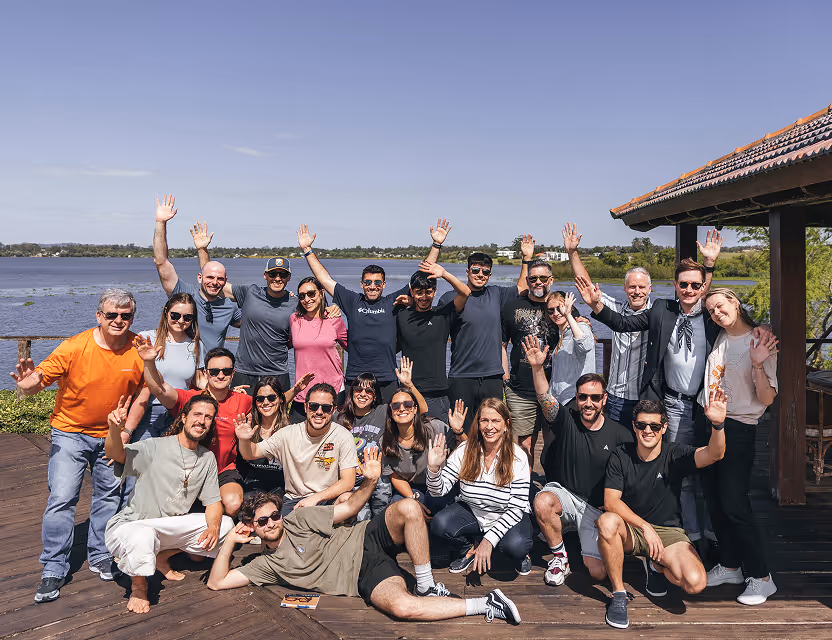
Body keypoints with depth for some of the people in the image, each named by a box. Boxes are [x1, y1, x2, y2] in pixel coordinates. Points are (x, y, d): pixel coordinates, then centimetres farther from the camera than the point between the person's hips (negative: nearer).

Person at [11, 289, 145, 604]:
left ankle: (100, 555, 30)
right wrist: (28, 384, -41)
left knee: (109, 495, 11)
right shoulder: (75, 347, -19)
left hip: (112, 435, 3)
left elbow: (143, 392, 1)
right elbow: (38, 381, -18)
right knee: (61, 498, -8)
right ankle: (54, 569, 6)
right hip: (70, 432, -2)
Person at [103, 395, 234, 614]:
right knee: (143, 536, -41)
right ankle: (139, 585, -6)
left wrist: (213, 527, -17)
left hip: (170, 527, 6)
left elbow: (213, 501, 4)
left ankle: (162, 557, 9)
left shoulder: (207, 458, 4)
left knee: (225, 524, -7)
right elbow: (115, 454, -31)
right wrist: (115, 429, -53)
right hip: (130, 525, -6)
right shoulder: (155, 447, -15)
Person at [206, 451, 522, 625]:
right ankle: (485, 605, -21)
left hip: (368, 541, 1)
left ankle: (426, 586, -16)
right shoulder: (267, 565, 9)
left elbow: (348, 509, 5)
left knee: (408, 508, -33)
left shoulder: (297, 519, 7)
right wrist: (231, 540, -3)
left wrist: (370, 482, -13)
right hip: (365, 578, -1)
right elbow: (217, 582, 5)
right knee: (402, 606, -35)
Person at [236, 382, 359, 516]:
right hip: (294, 499, 1)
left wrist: (315, 498, -22)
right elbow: (252, 454, 7)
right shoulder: (288, 434, 0)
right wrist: (244, 440, -18)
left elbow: (348, 481, -10)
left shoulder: (343, 437, -6)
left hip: (329, 499, -1)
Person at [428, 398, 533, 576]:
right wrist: (433, 468, -32)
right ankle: (468, 550, 8)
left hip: (508, 516, -2)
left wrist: (489, 540, -26)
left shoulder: (518, 457, -17)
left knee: (515, 546, -33)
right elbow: (438, 490, -10)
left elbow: (517, 507, -18)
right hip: (472, 511, 3)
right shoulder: (465, 451, -11)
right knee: (440, 524, -25)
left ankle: (520, 554, 6)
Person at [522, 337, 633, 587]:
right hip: (564, 494, 0)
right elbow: (546, 399, -26)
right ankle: (559, 556, -7)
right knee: (542, 502, -36)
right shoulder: (567, 421, -6)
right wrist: (537, 368, -43)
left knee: (598, 572, -14)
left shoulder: (621, 435, -4)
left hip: (597, 508, 0)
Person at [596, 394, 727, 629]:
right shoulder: (620, 457, -6)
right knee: (607, 521, -35)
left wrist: (718, 424, -46)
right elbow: (610, 501, -14)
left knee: (695, 582, -26)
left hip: (668, 532, 0)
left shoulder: (674, 455, -7)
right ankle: (618, 595, -16)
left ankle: (655, 565, 10)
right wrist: (645, 527, -26)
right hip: (630, 529, 0)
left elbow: (714, 454, -25)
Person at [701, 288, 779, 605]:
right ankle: (729, 566, 27)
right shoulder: (717, 338, 9)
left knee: (734, 504, -7)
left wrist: (758, 365, -25)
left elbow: (767, 399, -13)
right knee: (714, 500, 12)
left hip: (737, 428, -6)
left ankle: (761, 577, 8)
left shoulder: (760, 343, -8)